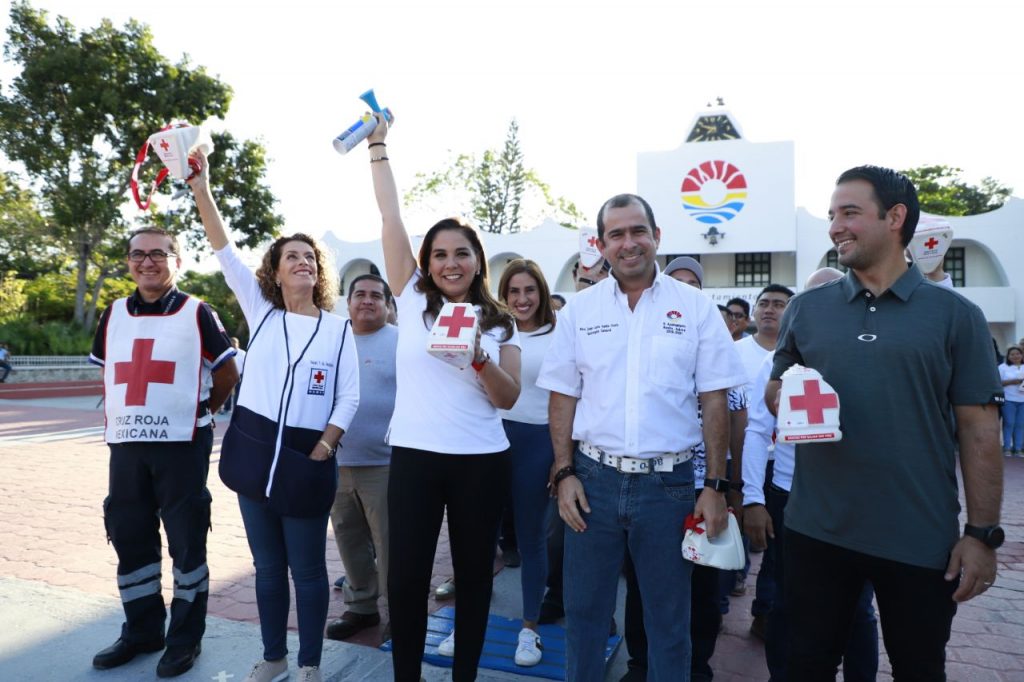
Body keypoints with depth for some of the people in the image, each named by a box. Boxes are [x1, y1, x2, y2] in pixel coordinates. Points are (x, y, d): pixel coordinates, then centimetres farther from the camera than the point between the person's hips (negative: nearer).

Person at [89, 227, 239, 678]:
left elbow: (227, 374, 3)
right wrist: (122, 417, 14)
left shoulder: (197, 313, -3)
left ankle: (186, 637, 17)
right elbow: (106, 375, 21)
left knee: (186, 542, 3)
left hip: (181, 445, -5)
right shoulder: (114, 314, 10)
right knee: (129, 539, 13)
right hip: (126, 444, 5)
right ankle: (142, 630, 30)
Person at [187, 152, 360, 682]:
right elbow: (224, 252, -3)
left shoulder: (338, 328, 1)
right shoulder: (261, 312, 6)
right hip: (254, 450, 2)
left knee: (307, 569, 7)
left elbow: (349, 398, -2)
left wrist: (323, 450, -11)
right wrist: (201, 189, -11)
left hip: (306, 457, -2)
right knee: (267, 566, 14)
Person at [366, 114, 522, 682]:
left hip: (482, 462, 1)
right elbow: (390, 218, 2)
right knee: (406, 575, 5)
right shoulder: (413, 302, 3)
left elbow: (508, 399, 0)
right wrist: (378, 145, 4)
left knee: (474, 573, 13)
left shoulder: (498, 322, 5)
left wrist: (480, 360, -18)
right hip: (415, 457, 0)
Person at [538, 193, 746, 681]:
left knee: (669, 618, 14)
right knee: (584, 610, 15)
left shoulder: (696, 307, -1)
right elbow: (562, 398, 5)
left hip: (668, 481, -1)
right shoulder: (579, 310, 3)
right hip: (593, 477, 1)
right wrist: (564, 474, -2)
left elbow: (714, 402, 0)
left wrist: (715, 486, -4)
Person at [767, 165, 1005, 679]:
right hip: (815, 531, 2)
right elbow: (773, 390, 14)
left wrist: (982, 533, -5)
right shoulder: (805, 309, 4)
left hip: (921, 540, -1)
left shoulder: (955, 315, -1)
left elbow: (978, 430, -1)